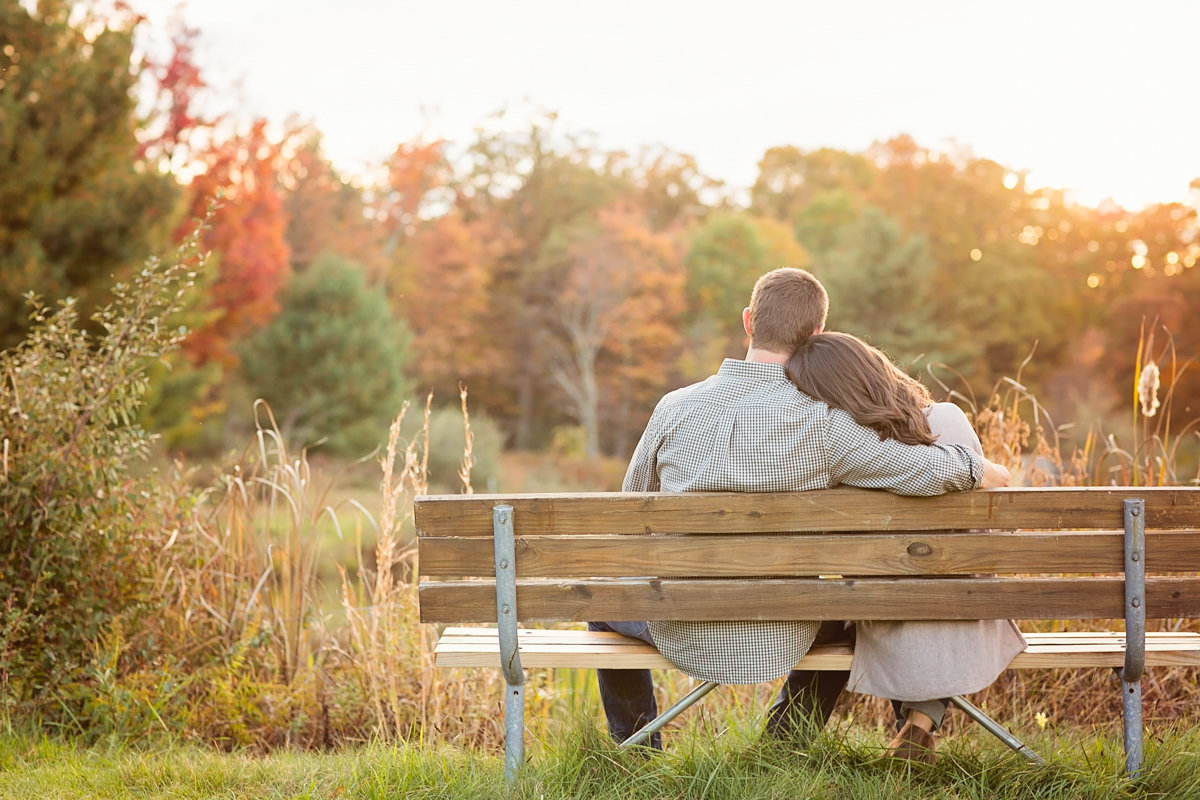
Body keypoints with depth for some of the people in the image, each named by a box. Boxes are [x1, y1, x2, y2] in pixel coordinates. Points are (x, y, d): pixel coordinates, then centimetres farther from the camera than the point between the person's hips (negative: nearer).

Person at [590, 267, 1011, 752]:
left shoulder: (675, 408, -11)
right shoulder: (822, 423, -18)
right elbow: (931, 472, -21)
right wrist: (987, 471, 1)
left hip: (682, 638, 0)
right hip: (780, 645, 0)